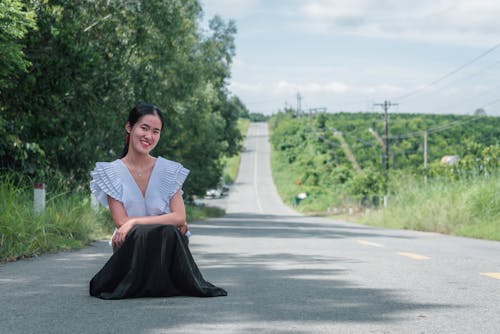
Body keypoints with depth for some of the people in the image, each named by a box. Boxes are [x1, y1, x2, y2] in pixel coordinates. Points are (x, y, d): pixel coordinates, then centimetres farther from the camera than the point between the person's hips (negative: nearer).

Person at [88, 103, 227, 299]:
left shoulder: (169, 171, 3)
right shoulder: (112, 173, 0)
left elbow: (180, 217, -7)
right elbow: (121, 222, -8)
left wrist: (135, 223, -18)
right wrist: (168, 223, -11)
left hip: (166, 247, 2)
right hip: (131, 249, -2)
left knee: (170, 234, -35)